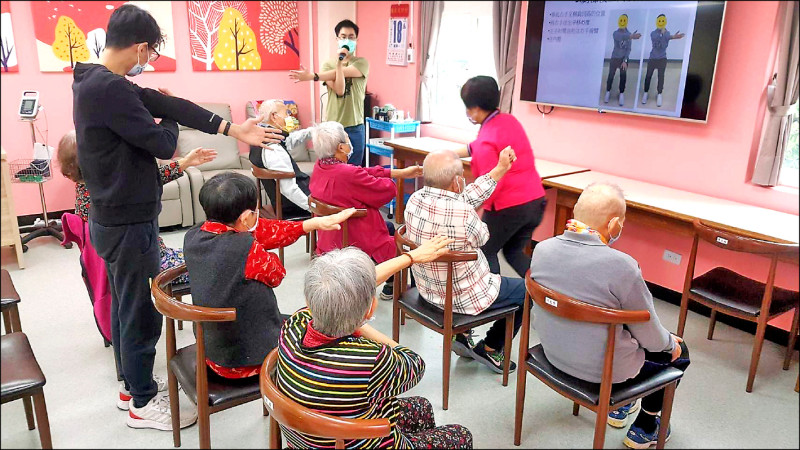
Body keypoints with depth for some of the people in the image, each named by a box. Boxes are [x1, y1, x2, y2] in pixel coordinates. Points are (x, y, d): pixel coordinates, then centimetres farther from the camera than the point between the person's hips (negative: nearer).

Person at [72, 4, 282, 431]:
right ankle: (143, 403, 22)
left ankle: (131, 382, 39)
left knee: (124, 305, 21)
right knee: (142, 313, 5)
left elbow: (166, 103, 1)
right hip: (129, 224, -10)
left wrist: (232, 129, -4)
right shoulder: (111, 89, -25)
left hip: (113, 219, 10)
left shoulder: (95, 82, 7)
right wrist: (167, 125, 4)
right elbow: (162, 143, -21)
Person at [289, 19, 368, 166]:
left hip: (355, 127, -1)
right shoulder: (328, 64, 6)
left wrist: (312, 76, -19)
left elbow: (343, 72, -16)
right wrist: (339, 62, -17)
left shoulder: (362, 63, 2)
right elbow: (339, 90, -10)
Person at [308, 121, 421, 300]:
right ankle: (391, 286, 36)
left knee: (389, 226, 29)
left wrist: (401, 172, 5)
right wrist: (389, 179, 4)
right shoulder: (349, 174, -33)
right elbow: (388, 190, -21)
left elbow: (365, 173, 1)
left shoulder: (320, 167, -5)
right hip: (358, 243, -9)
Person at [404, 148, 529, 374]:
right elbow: (482, 237, -10)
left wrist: (500, 169, 7)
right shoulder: (463, 213, -33)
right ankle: (489, 348, 24)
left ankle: (463, 336, 34)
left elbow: (465, 198, 1)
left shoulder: (415, 199, -11)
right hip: (462, 297, -7)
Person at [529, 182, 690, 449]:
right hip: (602, 369, -6)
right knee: (679, 353, 22)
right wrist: (671, 343, 8)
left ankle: (618, 405, 46)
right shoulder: (621, 266, -30)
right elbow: (650, 335, -15)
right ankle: (644, 429, 36)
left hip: (553, 352, 6)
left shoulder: (541, 249, -14)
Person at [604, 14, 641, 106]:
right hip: (614, 58, -1)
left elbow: (628, 49, -1)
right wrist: (631, 36, -51)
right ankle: (608, 92, 16)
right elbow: (620, 37, -33)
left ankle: (621, 94, 7)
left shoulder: (629, 34, 0)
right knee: (611, 75, 0)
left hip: (624, 59, 1)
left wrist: (625, 60, -12)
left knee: (623, 76, -1)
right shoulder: (615, 33, -8)